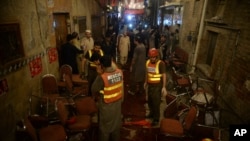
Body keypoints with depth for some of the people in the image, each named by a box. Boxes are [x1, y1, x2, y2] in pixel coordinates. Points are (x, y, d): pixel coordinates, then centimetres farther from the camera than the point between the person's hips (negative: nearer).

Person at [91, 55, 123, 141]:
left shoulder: (101, 77, -28)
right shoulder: (120, 72, -12)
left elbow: (94, 90, -14)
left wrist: (97, 97, 7)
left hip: (106, 105, -5)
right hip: (118, 102, 6)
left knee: (105, 125, 17)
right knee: (116, 122, 25)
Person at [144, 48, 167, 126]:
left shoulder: (161, 64, -16)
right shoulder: (148, 62, 2)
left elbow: (164, 75, -15)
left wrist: (164, 87, -17)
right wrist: (146, 82, 20)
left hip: (157, 86, -6)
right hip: (150, 85, 6)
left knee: (156, 103, 1)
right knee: (149, 101, 20)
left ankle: (156, 119, 17)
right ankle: (152, 113, 43)